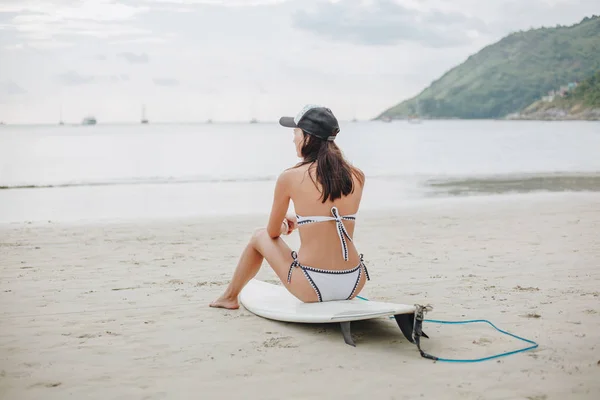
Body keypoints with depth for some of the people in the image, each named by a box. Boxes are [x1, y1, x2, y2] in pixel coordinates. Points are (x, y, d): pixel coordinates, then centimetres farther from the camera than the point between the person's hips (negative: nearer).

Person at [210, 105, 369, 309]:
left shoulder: (290, 177, -8)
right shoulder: (357, 177, 2)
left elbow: (273, 233, 7)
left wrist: (283, 226, 31)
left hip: (312, 288, -4)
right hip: (354, 285, 4)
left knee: (260, 237, 25)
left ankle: (229, 297, 46)